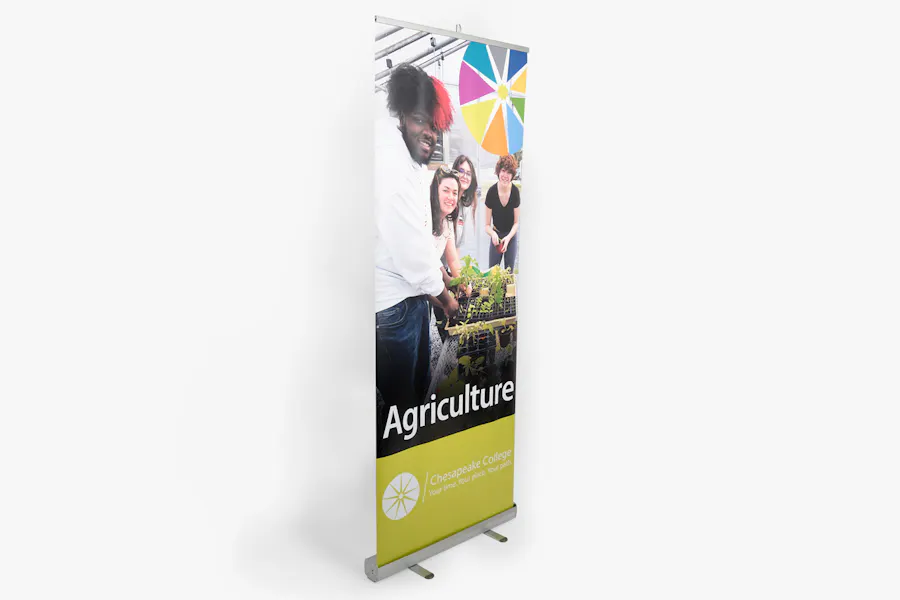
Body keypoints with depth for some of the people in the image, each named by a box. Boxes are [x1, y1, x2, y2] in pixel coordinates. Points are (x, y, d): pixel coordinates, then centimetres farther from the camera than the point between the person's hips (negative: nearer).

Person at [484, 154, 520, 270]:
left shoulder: (515, 192, -17)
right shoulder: (491, 192, -18)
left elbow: (516, 222, -5)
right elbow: (487, 225, -10)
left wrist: (508, 238, -21)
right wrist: (493, 234, -31)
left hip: (511, 236, 0)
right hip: (496, 236, 0)